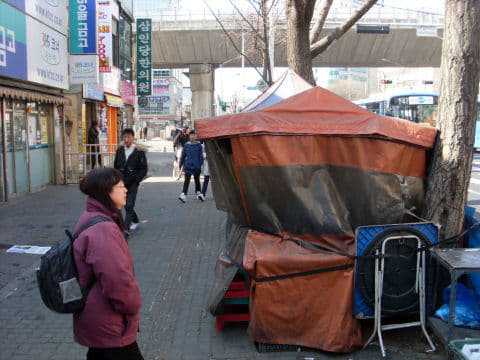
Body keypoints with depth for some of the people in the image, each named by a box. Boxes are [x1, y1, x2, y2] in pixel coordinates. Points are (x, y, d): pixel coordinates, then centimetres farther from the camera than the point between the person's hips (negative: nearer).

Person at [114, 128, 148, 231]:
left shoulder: (139, 151, -7)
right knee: (126, 205, 13)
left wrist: (135, 181, -12)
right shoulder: (119, 151, 7)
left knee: (129, 206, -9)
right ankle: (135, 221, 35)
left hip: (133, 183, -5)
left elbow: (144, 169, -5)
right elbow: (115, 167, 15)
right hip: (122, 183, 5)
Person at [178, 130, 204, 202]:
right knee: (186, 180, -7)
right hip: (188, 166, 1)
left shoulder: (198, 145, -2)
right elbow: (183, 156, 11)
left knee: (197, 180, 12)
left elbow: (201, 156, 0)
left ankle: (198, 192, 28)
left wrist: (200, 165, -5)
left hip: (196, 166, -1)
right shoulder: (186, 145, 4)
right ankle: (183, 194, -11)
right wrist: (180, 165, 13)